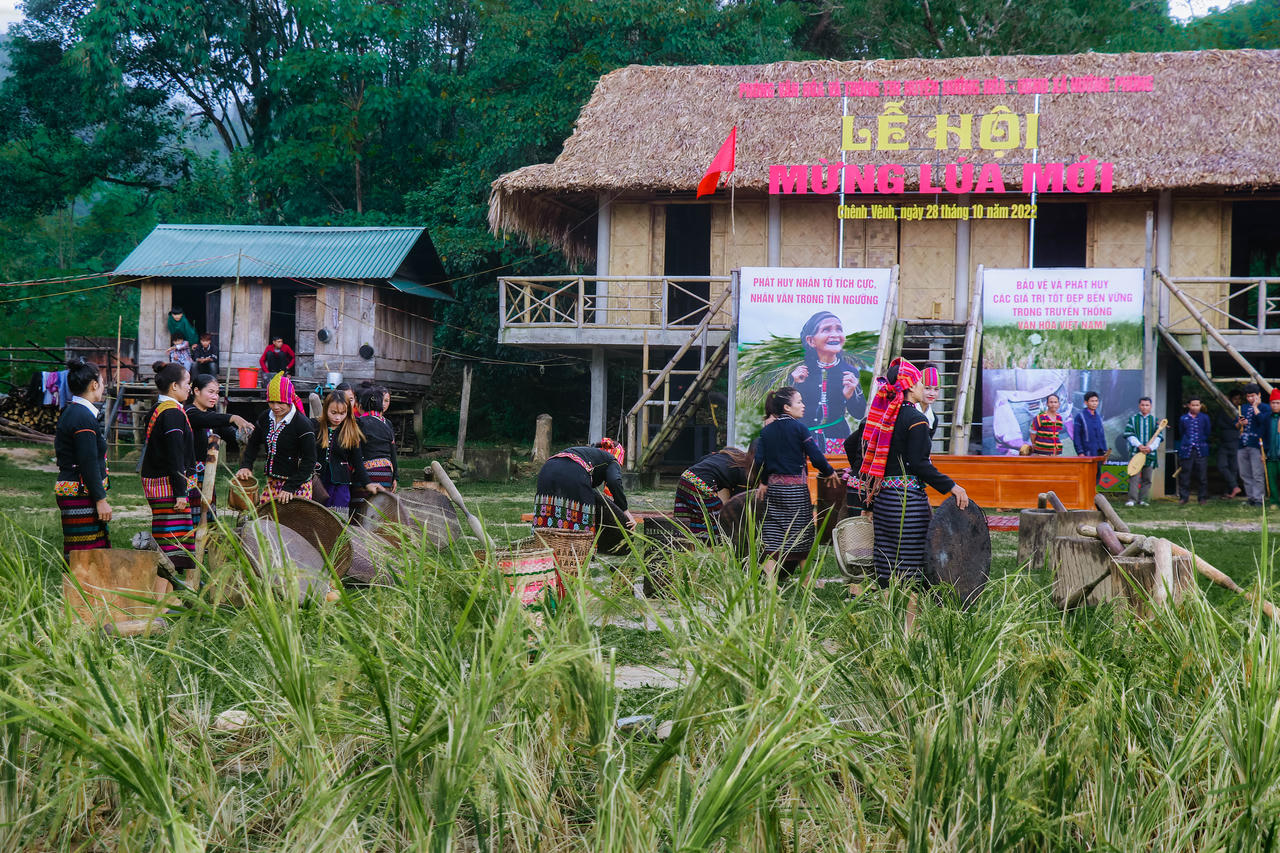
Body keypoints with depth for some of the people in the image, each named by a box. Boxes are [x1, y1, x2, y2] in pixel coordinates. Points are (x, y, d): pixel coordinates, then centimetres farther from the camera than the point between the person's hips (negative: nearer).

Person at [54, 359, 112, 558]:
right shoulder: (84, 417, -16)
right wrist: (101, 500, -17)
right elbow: (89, 464, -20)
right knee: (86, 554, -8)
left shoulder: (70, 413, 16)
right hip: (81, 495, -10)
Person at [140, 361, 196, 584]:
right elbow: (175, 456, -19)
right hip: (169, 484, -10)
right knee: (174, 533, -10)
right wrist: (180, 492, -19)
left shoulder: (156, 411, 15)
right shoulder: (173, 413, -15)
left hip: (154, 482, 10)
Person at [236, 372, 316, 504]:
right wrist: (246, 466, 0)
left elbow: (309, 461, -16)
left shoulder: (303, 425, -16)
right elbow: (253, 444, 18)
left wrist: (290, 487, -21)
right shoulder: (266, 418, 5)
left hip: (297, 484, -6)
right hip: (272, 482, 7)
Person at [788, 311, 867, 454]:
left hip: (838, 441, 1)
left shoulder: (849, 372, -1)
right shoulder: (800, 372, -3)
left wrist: (850, 395, -15)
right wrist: (796, 386, -13)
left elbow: (859, 415, 4)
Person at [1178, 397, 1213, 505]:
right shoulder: (1183, 419, 6)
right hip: (1186, 451, 0)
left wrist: (1201, 443, 6)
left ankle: (1203, 497, 9)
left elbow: (1207, 433, 10)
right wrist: (1186, 444, 4)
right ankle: (1184, 497, 8)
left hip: (1201, 451, 0)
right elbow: (1181, 434, 11)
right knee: (1184, 475, 1)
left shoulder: (1205, 418, 6)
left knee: (1202, 475, 1)